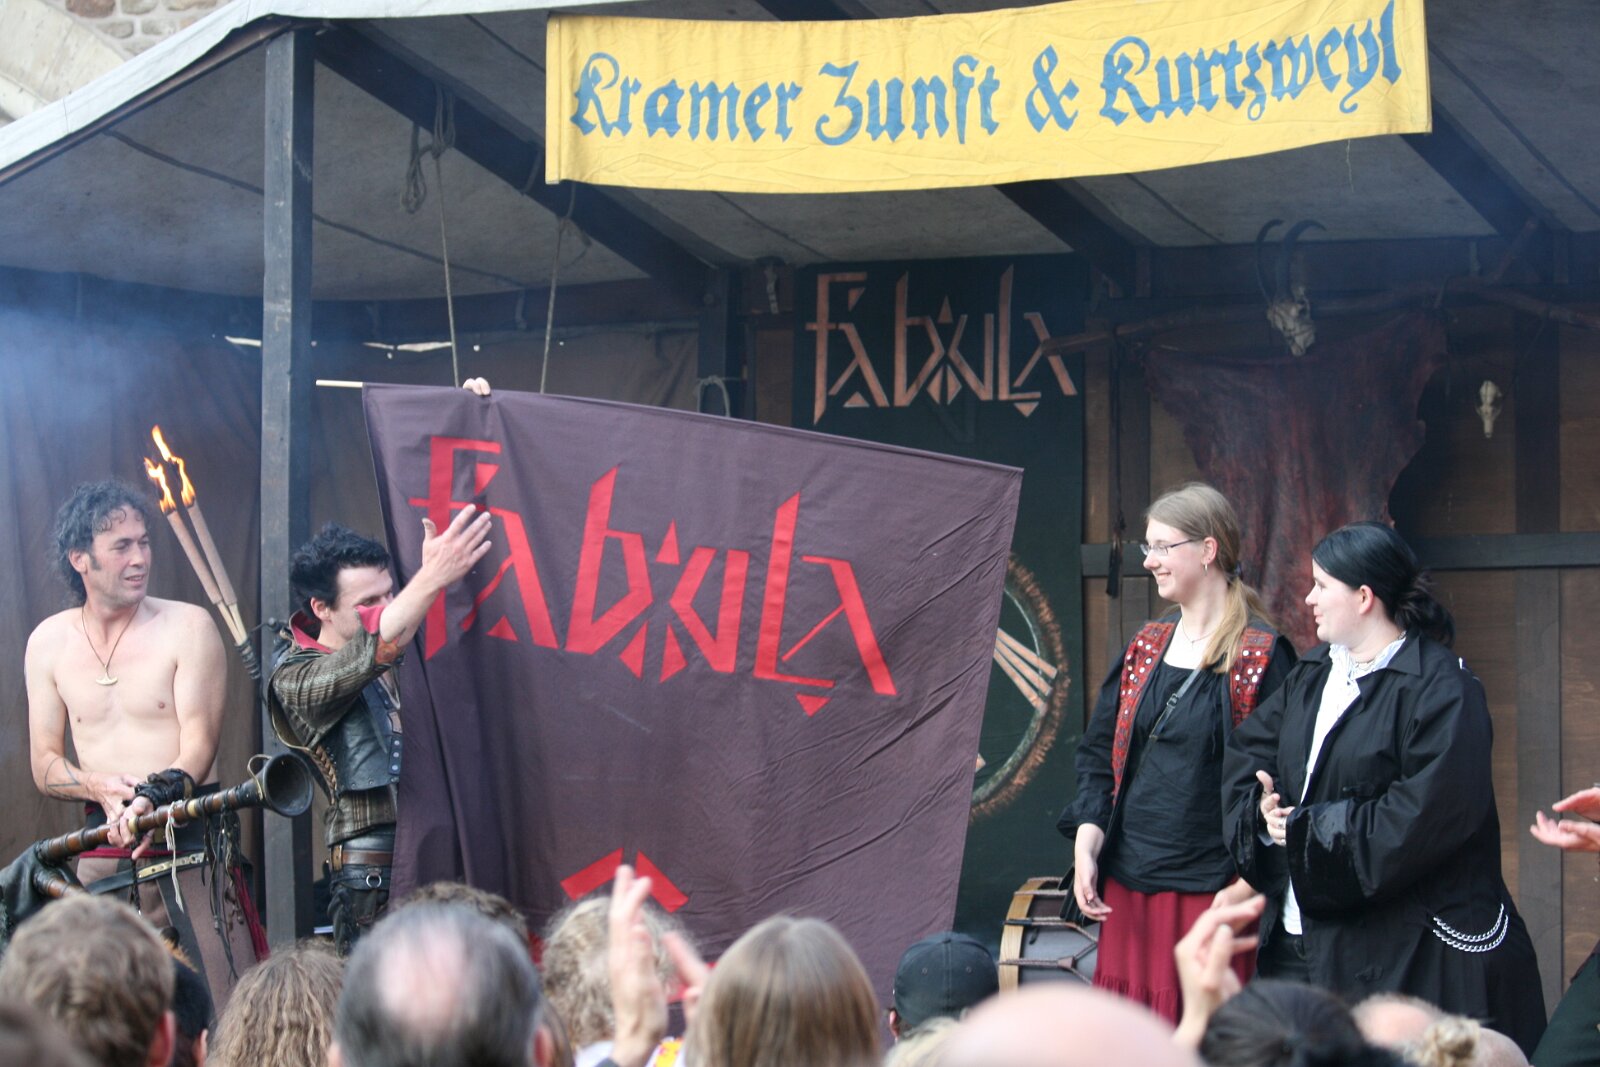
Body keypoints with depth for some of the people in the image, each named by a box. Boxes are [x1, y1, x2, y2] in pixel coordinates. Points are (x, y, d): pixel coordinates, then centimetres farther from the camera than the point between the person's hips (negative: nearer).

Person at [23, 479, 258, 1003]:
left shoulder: (188, 627, -2)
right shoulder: (49, 643, 9)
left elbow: (199, 743, -8)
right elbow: (44, 764, 11)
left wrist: (157, 796, -28)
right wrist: (101, 787, -11)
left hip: (191, 847, -3)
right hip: (103, 854, 3)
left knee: (224, 1014, -12)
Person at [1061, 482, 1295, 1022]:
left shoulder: (1261, 655, -6)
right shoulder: (1145, 647, 12)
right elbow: (1099, 752, 13)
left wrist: (1248, 882, -15)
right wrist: (1085, 848, 0)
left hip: (1210, 888, -6)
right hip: (1126, 884, 6)